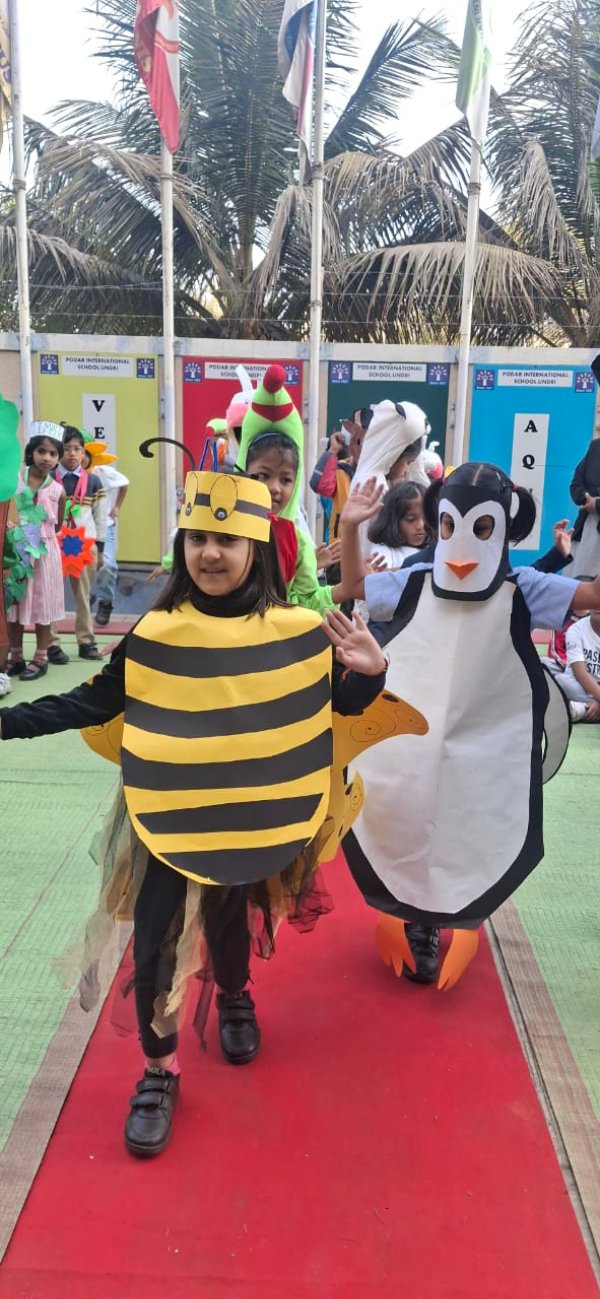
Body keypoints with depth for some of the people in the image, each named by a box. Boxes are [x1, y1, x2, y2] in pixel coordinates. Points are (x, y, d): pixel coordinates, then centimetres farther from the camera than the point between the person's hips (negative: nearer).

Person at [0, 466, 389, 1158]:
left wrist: (369, 671, -16)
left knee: (229, 921, 19)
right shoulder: (155, 634, -9)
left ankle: (235, 1001, 54)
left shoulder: (297, 632, -8)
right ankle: (159, 1071, 25)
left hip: (251, 818, 1)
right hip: (169, 819, 0)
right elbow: (89, 703, -3)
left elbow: (342, 703, 5)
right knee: (154, 942, -1)